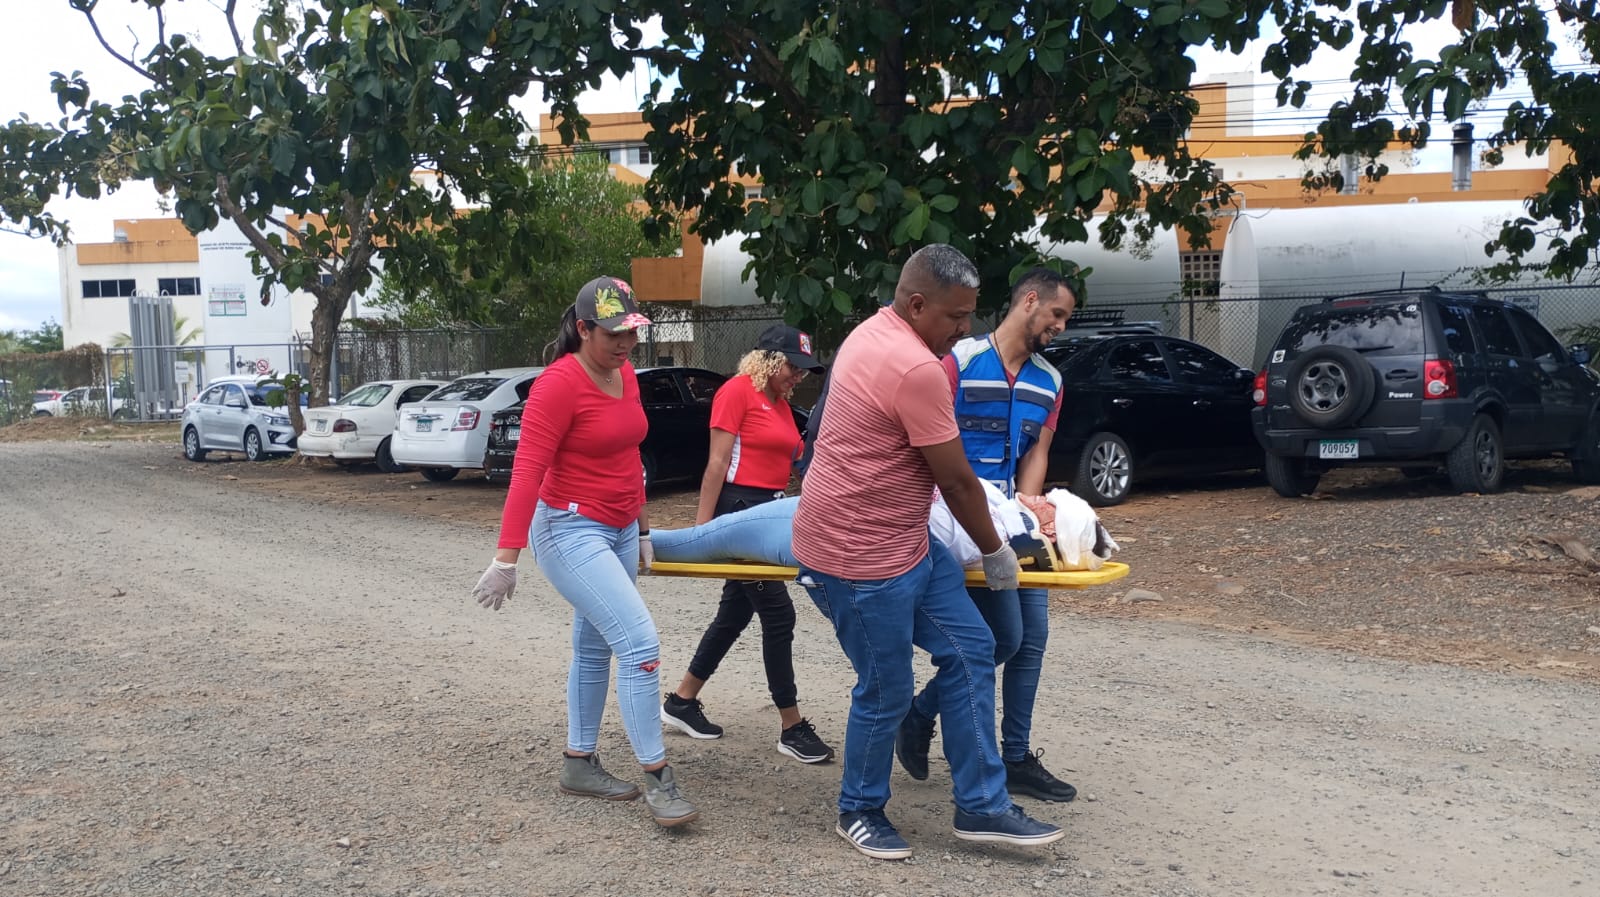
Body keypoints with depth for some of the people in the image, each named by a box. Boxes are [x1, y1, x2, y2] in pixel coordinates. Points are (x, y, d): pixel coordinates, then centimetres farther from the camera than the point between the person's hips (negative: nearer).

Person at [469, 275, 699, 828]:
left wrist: (643, 531, 19)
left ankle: (579, 763, 28)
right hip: (571, 531, -9)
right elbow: (526, 471, -22)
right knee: (639, 642, -14)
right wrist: (506, 559, -24)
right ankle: (656, 777, -4)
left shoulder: (625, 375, 6)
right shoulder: (559, 384, -19)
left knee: (594, 648, 15)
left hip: (619, 530, 9)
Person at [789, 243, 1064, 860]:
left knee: (970, 652, 9)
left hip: (906, 542, 11)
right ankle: (859, 811, 26)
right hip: (861, 559, -11)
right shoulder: (916, 370, -23)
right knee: (885, 694, 3)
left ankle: (981, 806, 17)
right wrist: (995, 553, 1)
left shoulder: (875, 331, 9)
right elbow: (957, 481, -14)